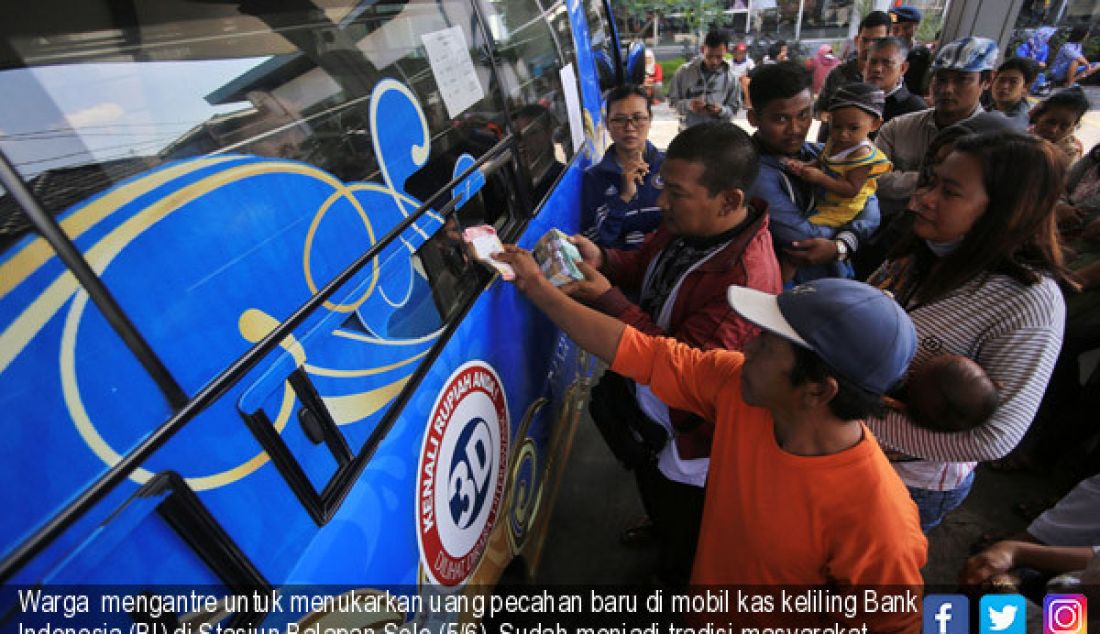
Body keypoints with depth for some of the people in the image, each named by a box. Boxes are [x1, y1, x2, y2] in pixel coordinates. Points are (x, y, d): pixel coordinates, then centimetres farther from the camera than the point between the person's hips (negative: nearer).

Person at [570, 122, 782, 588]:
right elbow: (643, 266, 4)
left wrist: (606, 298, -35)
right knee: (651, 488, 38)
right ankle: (660, 530, 71)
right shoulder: (686, 223, -13)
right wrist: (601, 259, -18)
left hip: (686, 429, -8)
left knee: (683, 528, 23)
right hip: (646, 396, 8)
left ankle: (674, 578, 56)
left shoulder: (745, 279, -38)